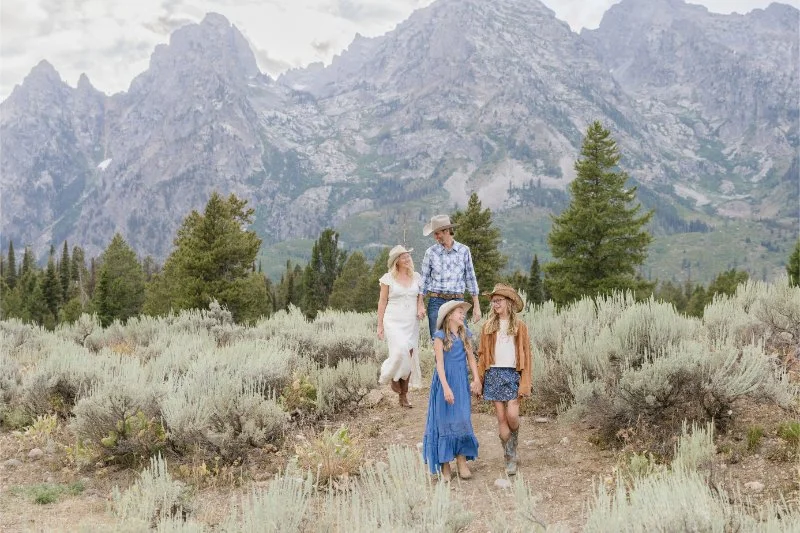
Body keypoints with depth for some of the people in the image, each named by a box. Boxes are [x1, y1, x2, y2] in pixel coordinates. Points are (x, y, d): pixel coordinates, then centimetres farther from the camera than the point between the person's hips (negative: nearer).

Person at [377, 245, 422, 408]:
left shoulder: (416, 277, 9)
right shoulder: (388, 278, -1)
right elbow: (382, 302, 1)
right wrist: (380, 325, -2)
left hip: (411, 322, 4)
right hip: (394, 321, -4)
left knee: (409, 357, 1)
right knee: (400, 351, -24)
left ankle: (404, 396, 11)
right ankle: (393, 376, 7)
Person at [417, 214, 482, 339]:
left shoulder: (464, 250, 5)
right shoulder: (431, 252, 4)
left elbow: (470, 278, 8)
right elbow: (424, 278, 7)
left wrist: (476, 306, 7)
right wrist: (420, 304, 0)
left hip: (458, 301, 0)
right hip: (436, 301, 0)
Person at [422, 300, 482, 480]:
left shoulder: (464, 335, 9)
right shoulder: (440, 336, -7)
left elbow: (471, 358, 5)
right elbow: (440, 362, -12)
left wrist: (476, 379, -8)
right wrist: (446, 387, -20)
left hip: (462, 383, 5)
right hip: (445, 381, -4)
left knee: (462, 420, 2)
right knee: (444, 421, 1)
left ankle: (462, 461, 9)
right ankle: (445, 465, 8)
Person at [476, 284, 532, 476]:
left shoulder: (519, 326, 3)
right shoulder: (488, 327, 7)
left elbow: (526, 354, 0)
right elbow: (482, 354, 8)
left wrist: (525, 382, -7)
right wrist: (479, 379, 2)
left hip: (513, 373, -2)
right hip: (494, 374, 2)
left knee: (512, 415, -12)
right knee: (501, 418, 2)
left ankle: (513, 444, 19)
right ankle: (510, 459, 12)